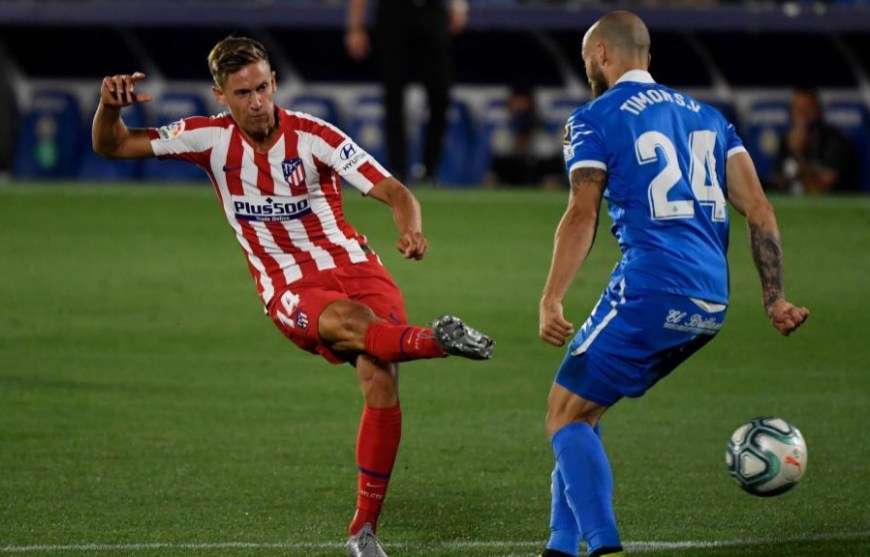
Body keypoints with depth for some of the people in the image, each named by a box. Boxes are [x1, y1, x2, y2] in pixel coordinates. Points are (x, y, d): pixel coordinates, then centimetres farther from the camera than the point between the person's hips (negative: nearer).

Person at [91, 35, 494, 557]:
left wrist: (411, 228, -33)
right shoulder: (211, 138, -4)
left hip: (353, 265, 0)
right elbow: (112, 146, 0)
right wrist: (110, 106, -22)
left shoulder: (315, 136, -9)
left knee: (382, 381, -20)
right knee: (354, 321, -37)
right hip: (291, 291, 0)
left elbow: (394, 191, -11)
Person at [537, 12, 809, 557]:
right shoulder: (706, 116, 21)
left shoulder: (595, 119, 2)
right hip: (712, 302, 7)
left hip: (651, 292, -7)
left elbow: (583, 215, -11)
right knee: (584, 410, 19)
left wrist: (551, 301, -16)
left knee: (567, 414, -2)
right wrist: (774, 297, 11)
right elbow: (759, 211, 13)